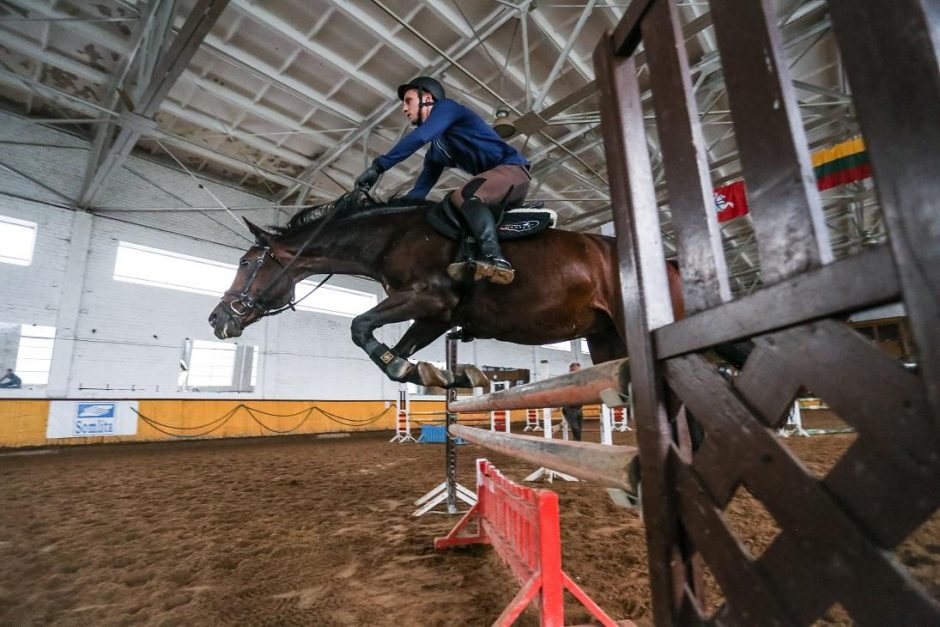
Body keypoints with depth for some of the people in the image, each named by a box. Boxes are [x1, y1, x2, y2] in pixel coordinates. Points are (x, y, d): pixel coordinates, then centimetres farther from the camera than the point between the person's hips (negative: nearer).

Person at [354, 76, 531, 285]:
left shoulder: (446, 107, -1)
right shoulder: (435, 151, 23)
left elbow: (419, 137, -19)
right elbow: (420, 190, 21)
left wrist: (377, 167, -22)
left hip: (511, 169, -9)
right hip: (493, 180, 9)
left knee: (464, 195, -32)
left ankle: (495, 259, -45)